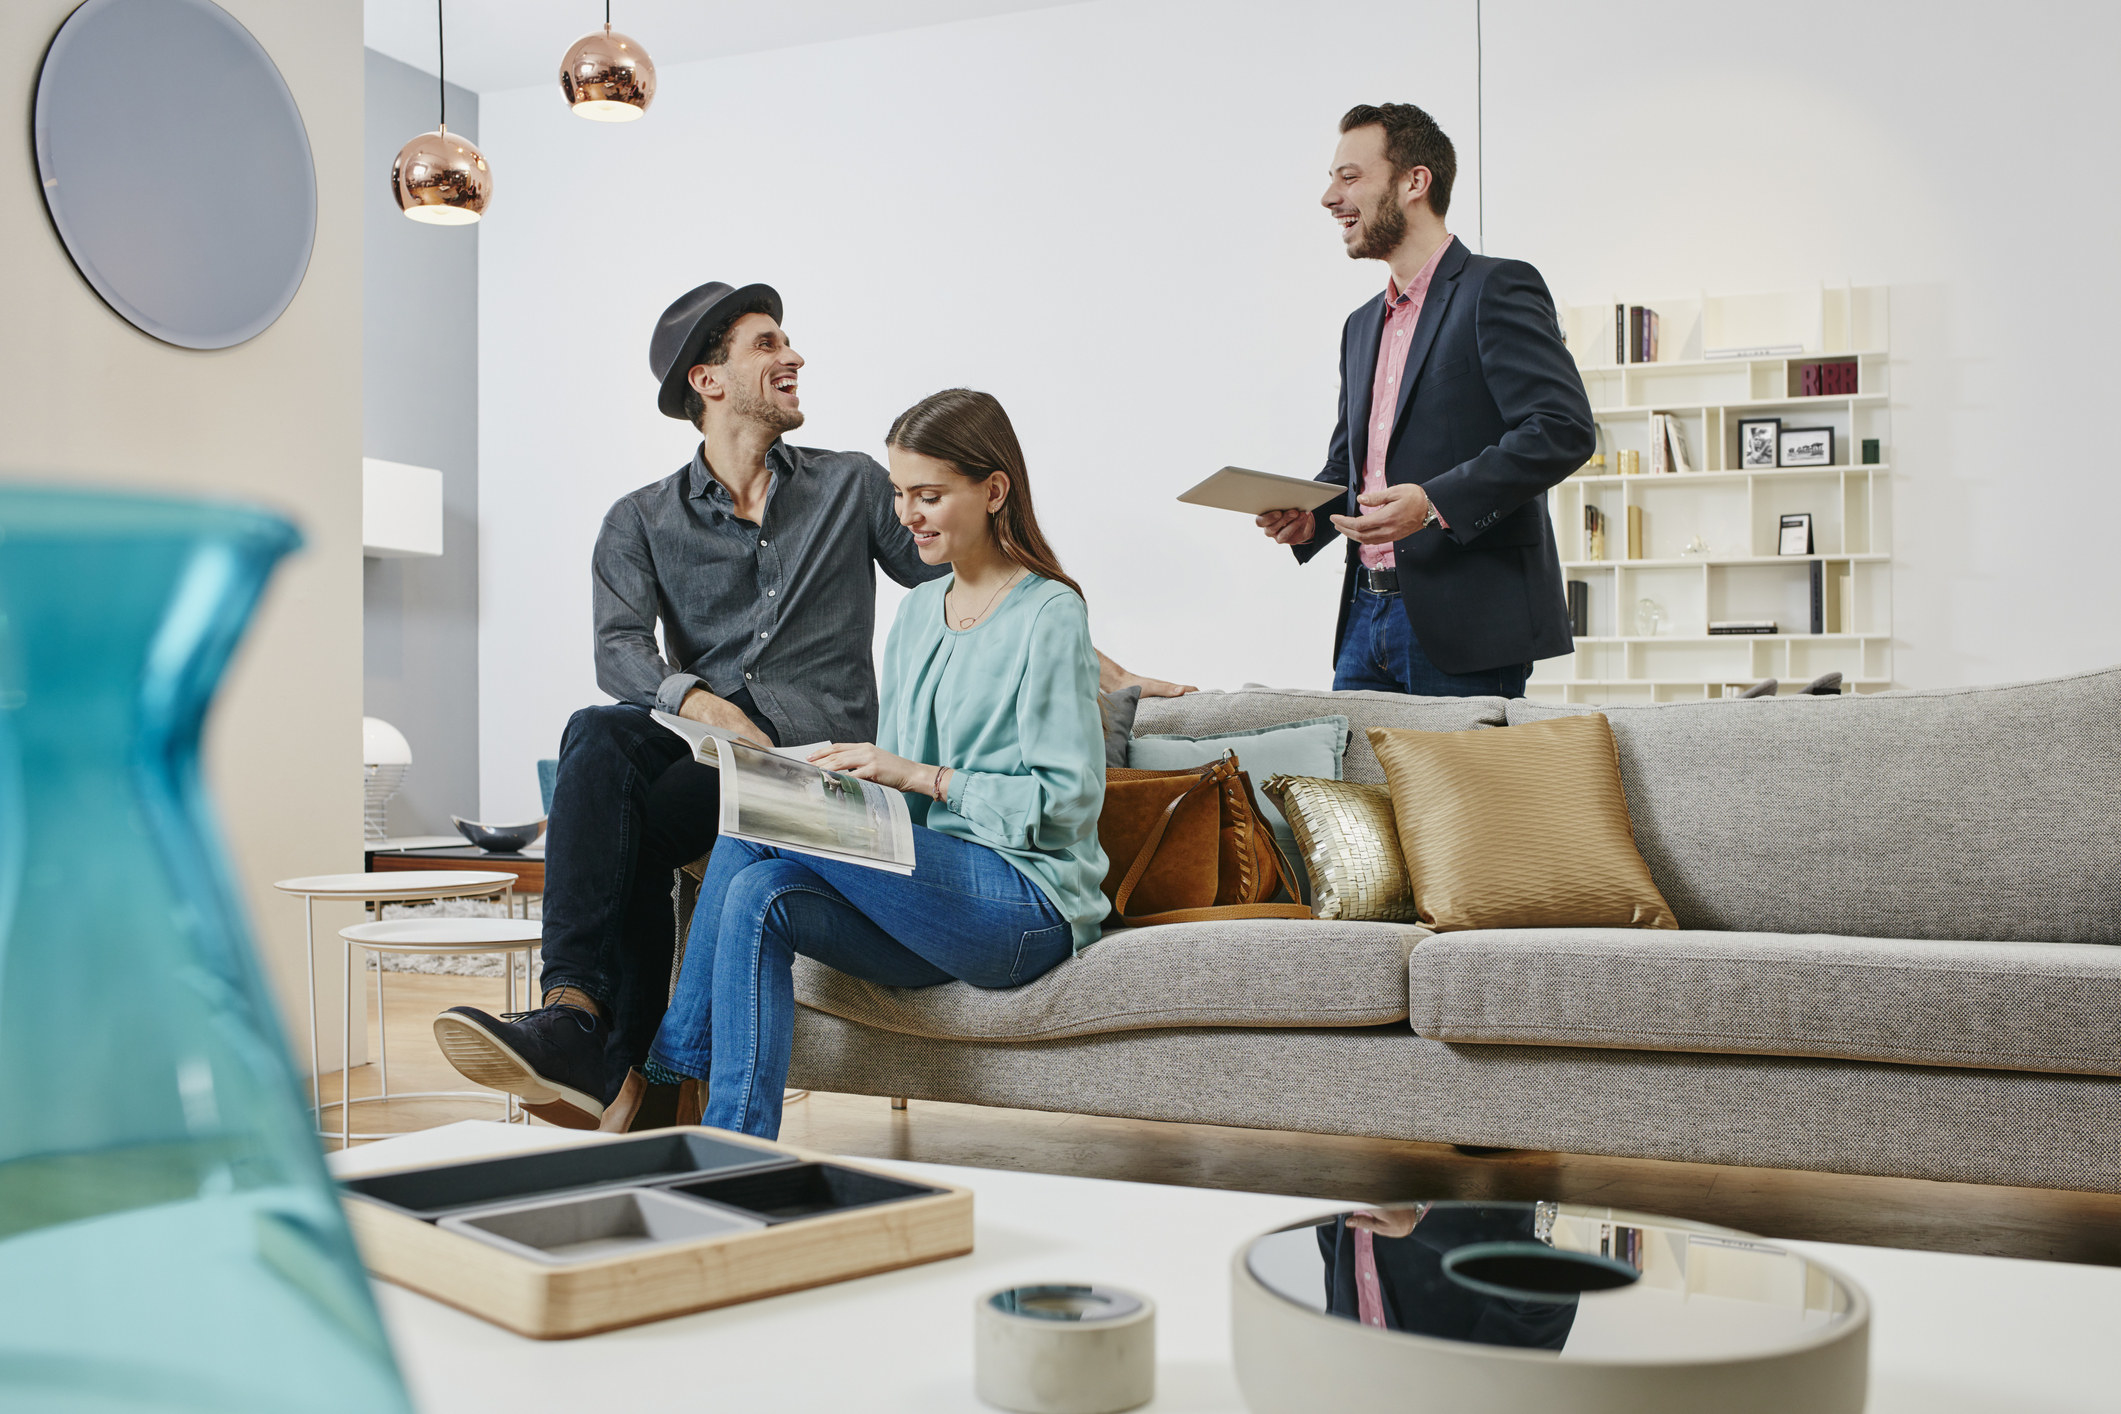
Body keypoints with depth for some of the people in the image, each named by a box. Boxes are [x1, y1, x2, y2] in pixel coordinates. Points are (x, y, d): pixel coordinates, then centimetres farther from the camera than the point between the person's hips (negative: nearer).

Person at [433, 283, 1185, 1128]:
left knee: (630, 820, -29)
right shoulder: (641, 522, 16)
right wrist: (706, 705, -24)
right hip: (697, 739, 2)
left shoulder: (853, 486, 17)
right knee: (599, 736, -32)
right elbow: (619, 648, -2)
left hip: (814, 746, -2)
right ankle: (580, 1017, -41)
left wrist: (1112, 675, 15)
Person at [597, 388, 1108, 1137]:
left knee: (758, 824, -21)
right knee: (760, 896, -23)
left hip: (1032, 901, -7)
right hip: (930, 900, 7)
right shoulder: (916, 611, 18)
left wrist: (920, 775, -17)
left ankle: (670, 1078, -11)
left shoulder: (1050, 615, -6)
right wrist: (853, 774, -3)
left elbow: (1068, 799, -12)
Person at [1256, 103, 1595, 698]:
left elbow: (1564, 429, -15)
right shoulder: (1362, 325, 22)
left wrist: (1436, 503, -24)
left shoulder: (1497, 289, -4)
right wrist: (1309, 518, 5)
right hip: (1366, 617, 7)